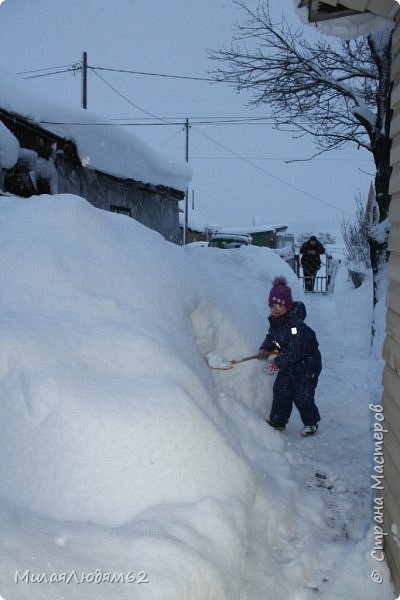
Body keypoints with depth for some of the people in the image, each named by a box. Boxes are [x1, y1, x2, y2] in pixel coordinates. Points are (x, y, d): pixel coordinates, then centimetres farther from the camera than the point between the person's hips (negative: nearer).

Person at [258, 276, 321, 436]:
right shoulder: (275, 322, -1)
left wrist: (279, 362, -26)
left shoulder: (296, 324, -30)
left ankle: (311, 423, 20)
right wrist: (265, 349, -6)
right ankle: (277, 421, 23)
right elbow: (271, 337, 14)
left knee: (302, 396, -1)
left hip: (306, 365, -8)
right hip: (288, 365, 9)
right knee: (280, 391, 11)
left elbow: (295, 349, -32)